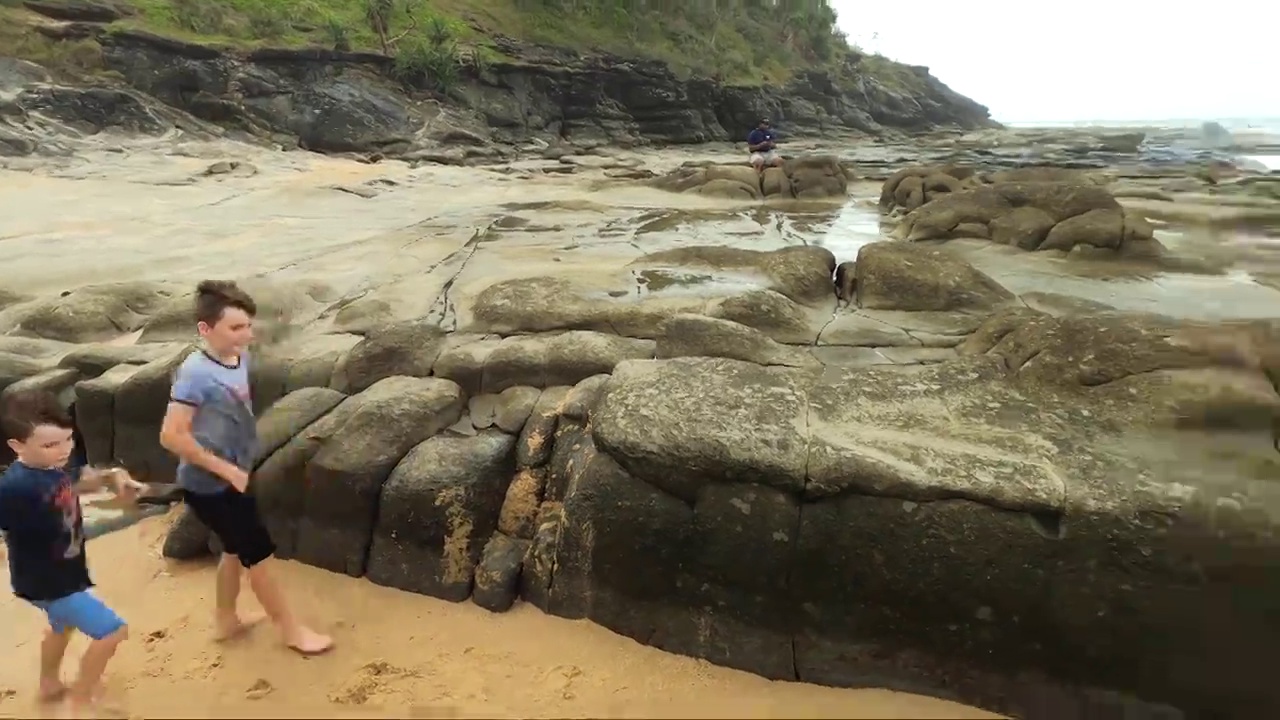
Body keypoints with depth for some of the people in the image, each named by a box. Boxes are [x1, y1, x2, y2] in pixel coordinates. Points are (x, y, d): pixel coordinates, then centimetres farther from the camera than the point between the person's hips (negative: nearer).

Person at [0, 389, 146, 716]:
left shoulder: (57, 464, -10)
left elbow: (79, 479, 10)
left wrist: (112, 477, -6)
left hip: (64, 573, 9)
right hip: (46, 582, -9)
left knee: (62, 625, 34)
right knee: (111, 631, -6)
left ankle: (50, 685, 60)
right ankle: (80, 701, 17)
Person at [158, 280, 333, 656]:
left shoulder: (239, 358, -1)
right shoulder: (196, 373, -26)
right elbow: (171, 435, -29)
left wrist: (238, 468, 14)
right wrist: (226, 468, -23)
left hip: (230, 479, 8)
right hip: (209, 486, -8)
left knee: (237, 548, 22)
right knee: (260, 552, 3)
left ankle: (225, 620, 42)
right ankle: (291, 629, 20)